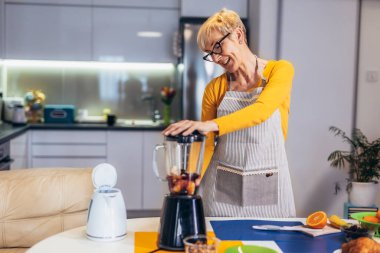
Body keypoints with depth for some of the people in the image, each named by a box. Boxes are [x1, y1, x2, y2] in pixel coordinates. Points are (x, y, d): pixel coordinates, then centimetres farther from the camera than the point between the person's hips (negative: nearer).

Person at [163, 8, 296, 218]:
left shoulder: (280, 70, -5)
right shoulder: (214, 88, 2)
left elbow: (262, 110, -23)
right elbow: (206, 144, 1)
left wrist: (212, 124, -36)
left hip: (268, 185, -1)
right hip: (221, 185, 2)